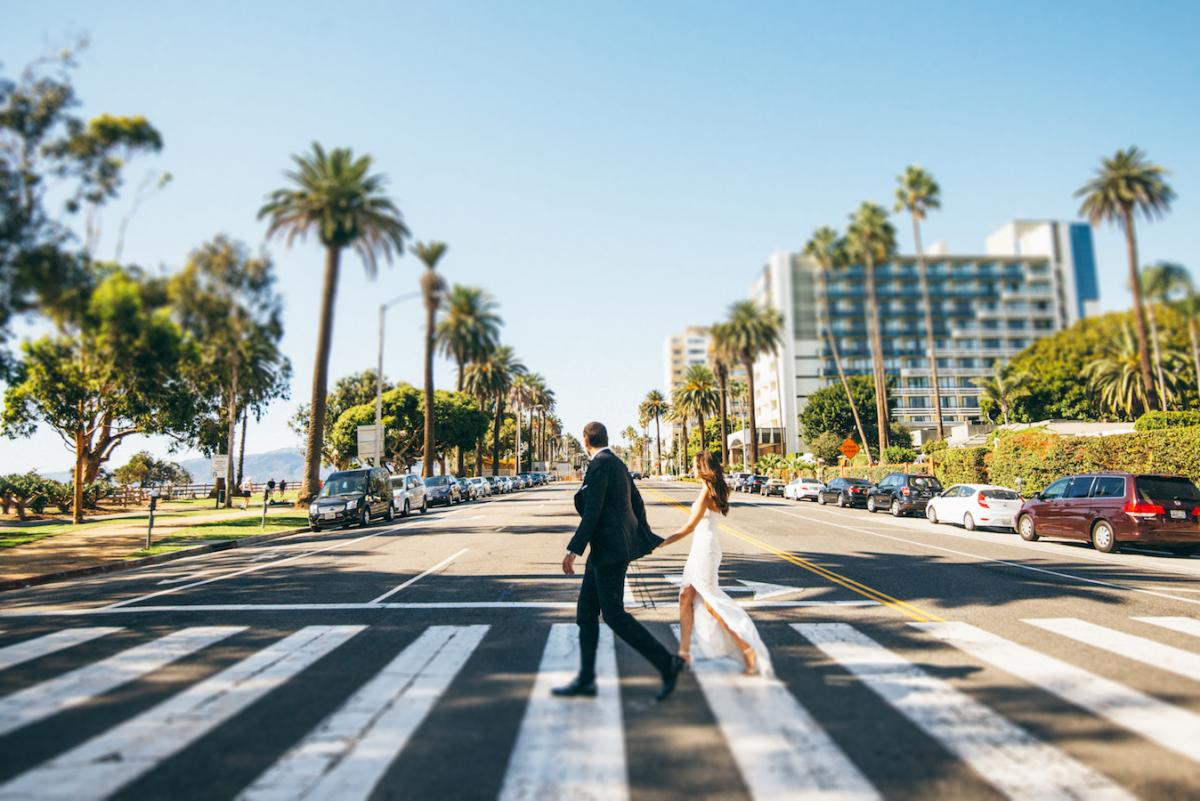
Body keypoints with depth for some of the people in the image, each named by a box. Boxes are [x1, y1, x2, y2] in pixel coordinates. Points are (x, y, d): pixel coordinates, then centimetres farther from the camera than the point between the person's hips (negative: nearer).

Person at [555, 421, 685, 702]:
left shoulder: (600, 463, -14)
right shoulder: (617, 463, 15)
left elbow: (592, 511, -21)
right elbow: (637, 502, 22)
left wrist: (573, 550, -21)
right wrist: (644, 535, 34)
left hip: (610, 550, -10)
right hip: (605, 551, 10)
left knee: (614, 615, -5)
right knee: (586, 613, 11)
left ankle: (667, 663, 3)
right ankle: (585, 680, 17)